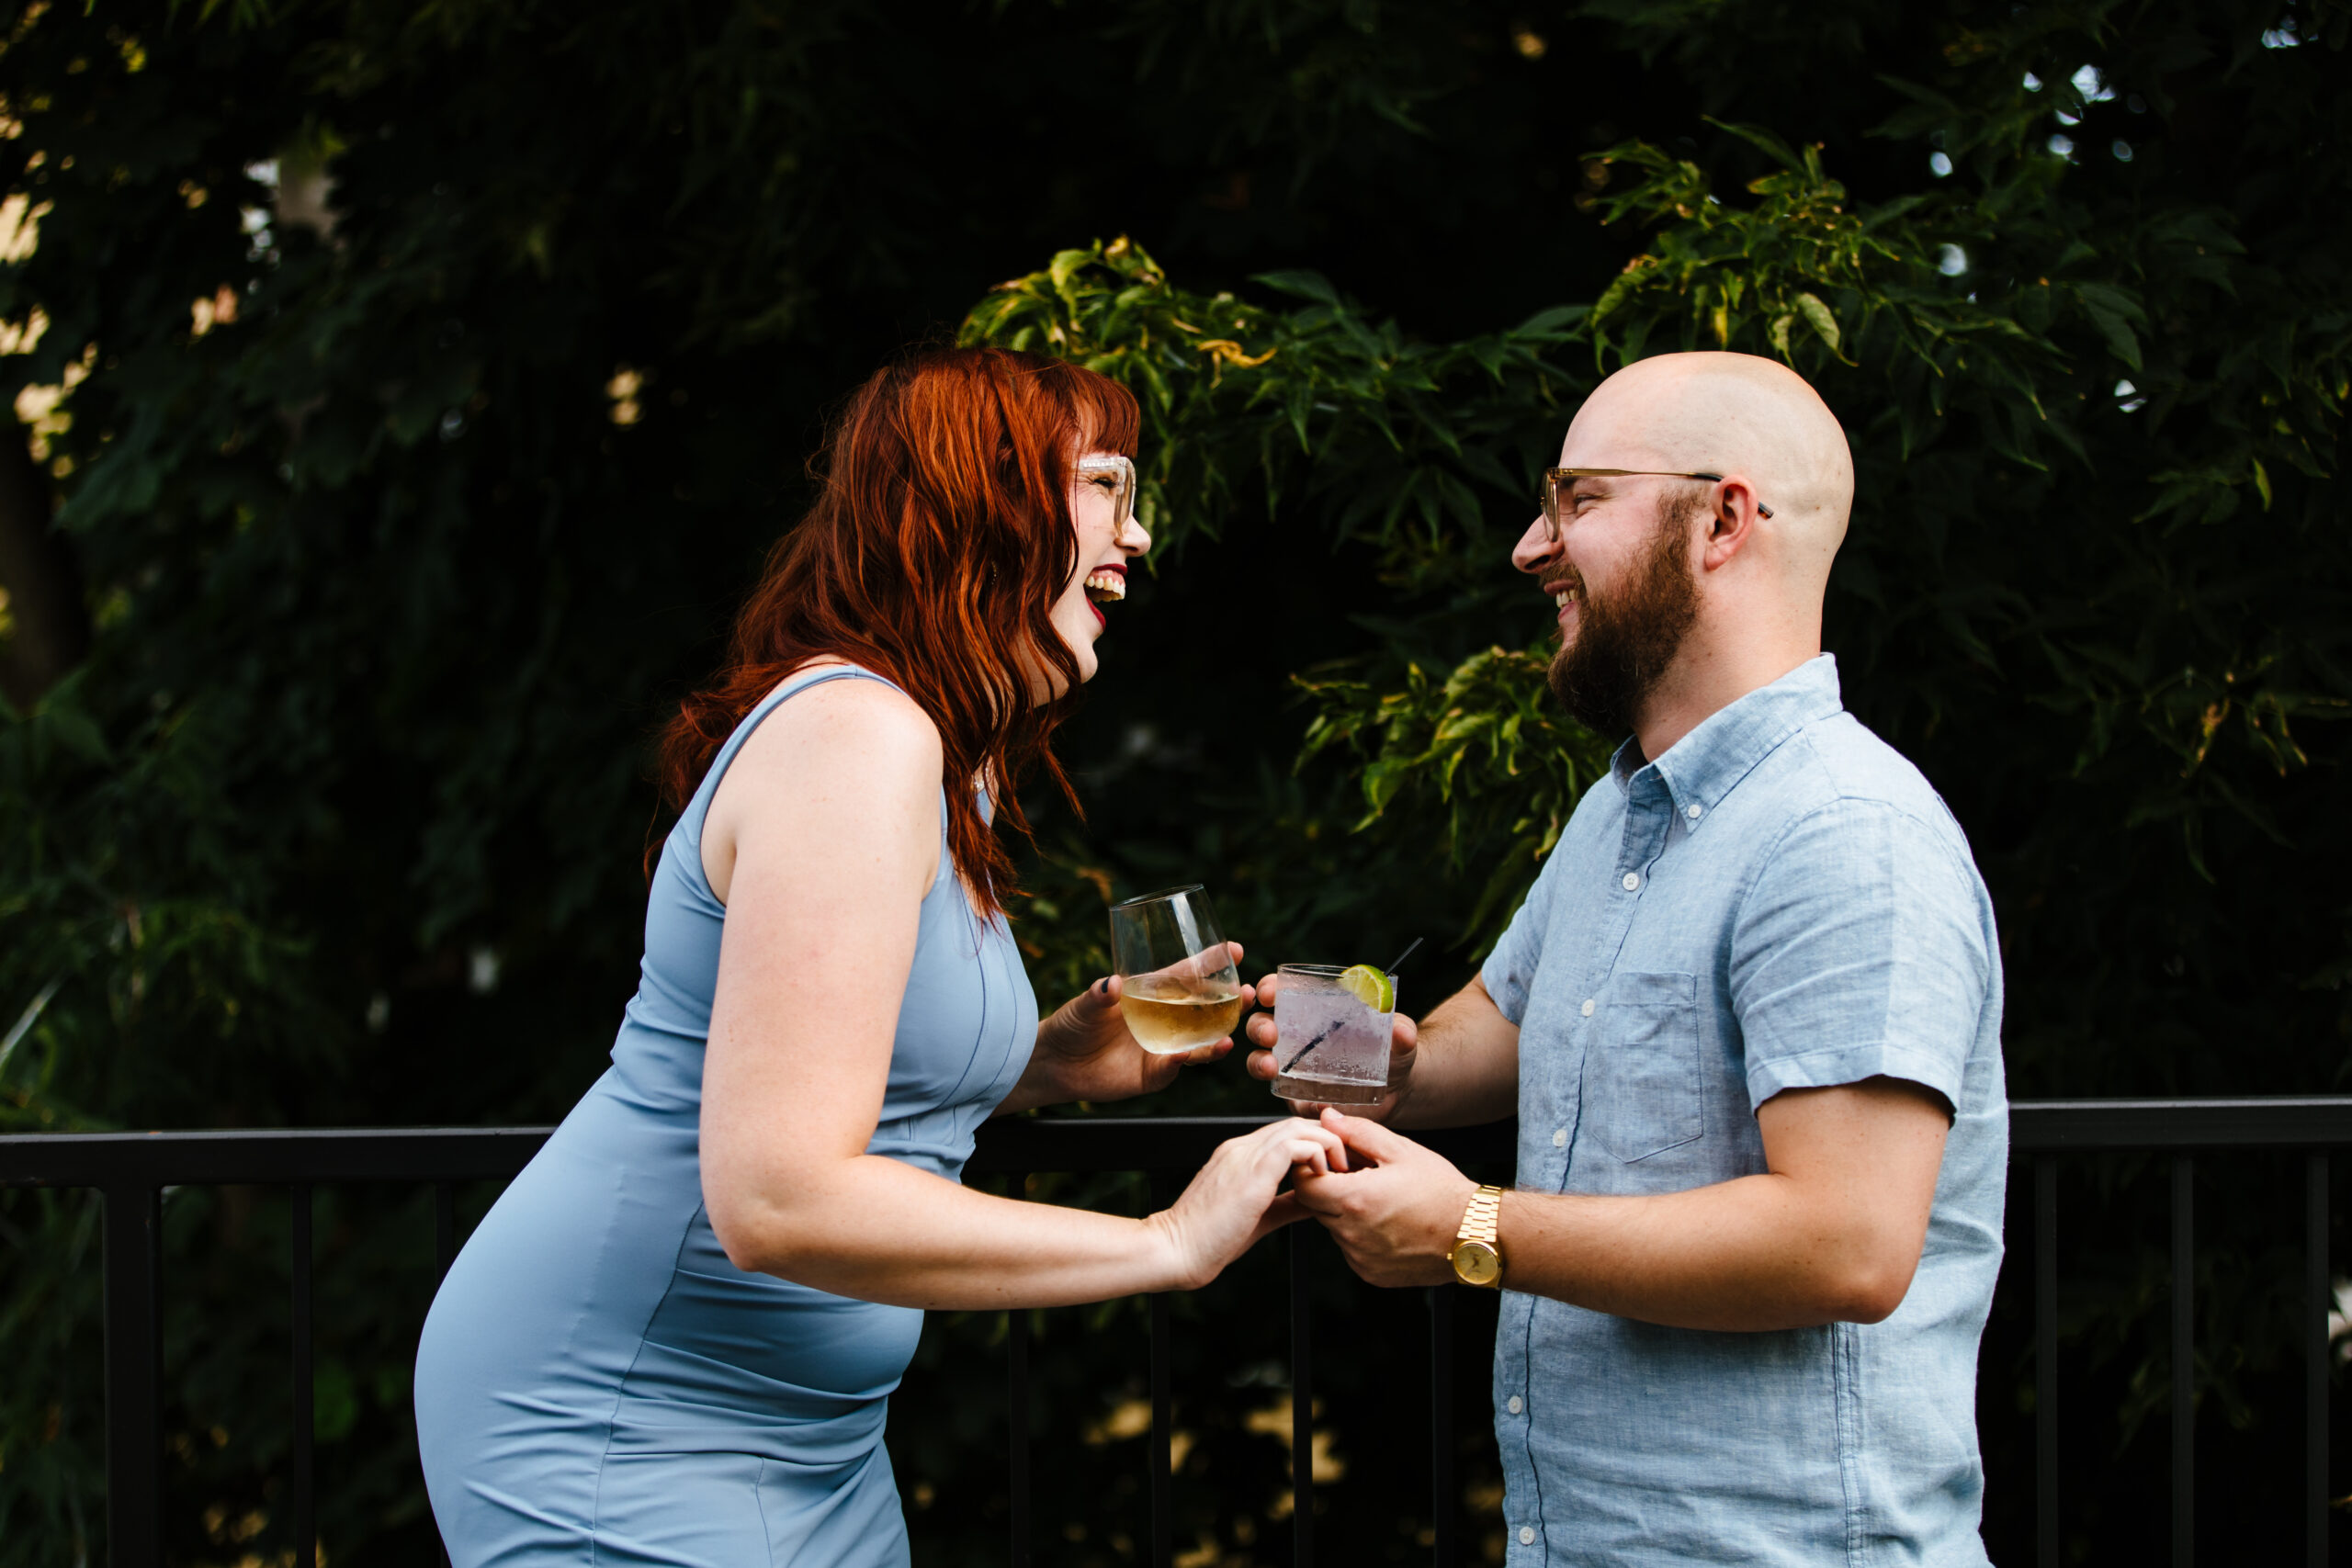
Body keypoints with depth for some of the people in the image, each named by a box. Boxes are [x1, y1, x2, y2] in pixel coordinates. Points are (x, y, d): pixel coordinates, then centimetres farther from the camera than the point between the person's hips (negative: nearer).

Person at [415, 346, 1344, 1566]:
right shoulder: (856, 735, -21)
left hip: (799, 1441, 10)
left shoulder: (946, 766, 13)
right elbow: (775, 1195, -29)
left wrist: (1052, 1062, 6)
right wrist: (1169, 1244, -24)